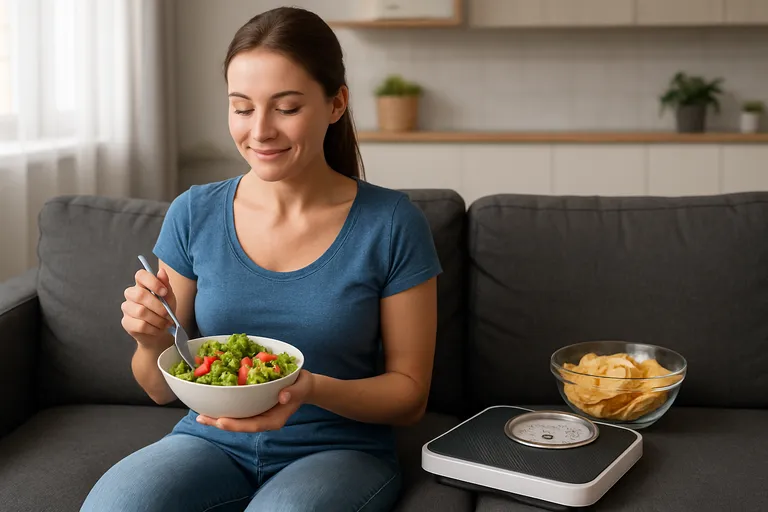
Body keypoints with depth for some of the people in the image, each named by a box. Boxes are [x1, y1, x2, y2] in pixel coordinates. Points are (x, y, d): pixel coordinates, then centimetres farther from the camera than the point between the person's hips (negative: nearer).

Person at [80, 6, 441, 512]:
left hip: (341, 449, -1)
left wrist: (312, 390, -23)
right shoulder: (194, 214, 0)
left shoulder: (391, 224, -9)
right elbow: (163, 390, 7)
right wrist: (153, 341, -17)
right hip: (211, 443, 2)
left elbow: (410, 395, -4)